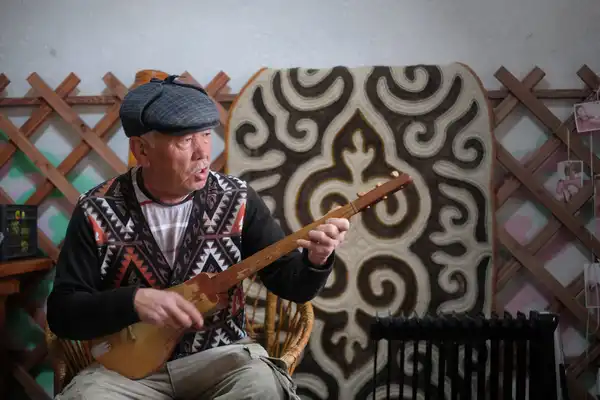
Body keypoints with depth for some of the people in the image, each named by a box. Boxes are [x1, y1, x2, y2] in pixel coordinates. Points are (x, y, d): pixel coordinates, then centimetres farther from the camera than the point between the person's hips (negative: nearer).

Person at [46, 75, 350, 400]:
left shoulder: (236, 200, -5)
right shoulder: (97, 212, -7)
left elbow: (291, 284, -3)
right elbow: (61, 312, -6)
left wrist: (316, 259, -27)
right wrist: (133, 301, -24)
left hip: (219, 356, 1)